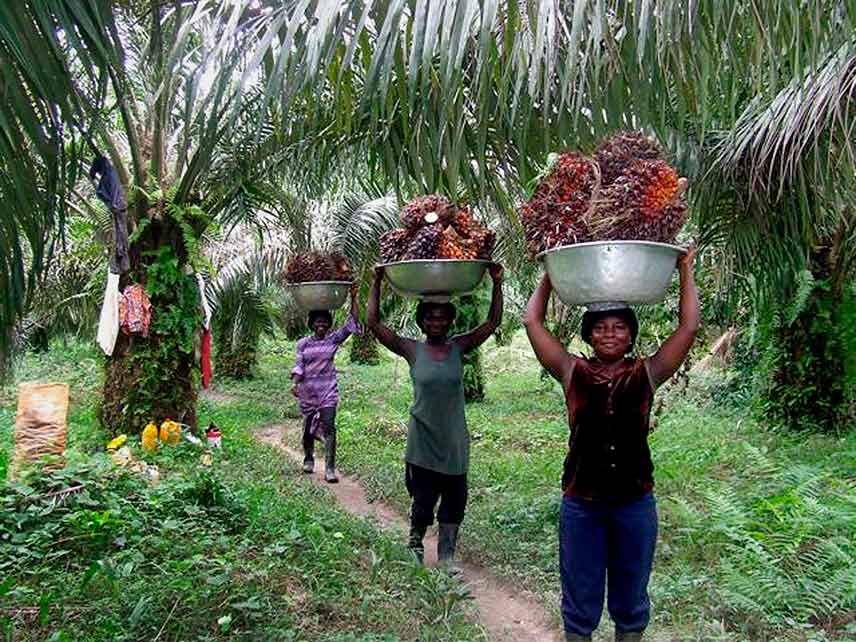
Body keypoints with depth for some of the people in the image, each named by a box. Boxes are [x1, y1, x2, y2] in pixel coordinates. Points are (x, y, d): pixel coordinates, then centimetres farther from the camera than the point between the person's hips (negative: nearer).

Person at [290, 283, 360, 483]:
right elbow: (299, 366, -2)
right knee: (308, 428, 14)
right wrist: (295, 383, -20)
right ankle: (308, 460, 36)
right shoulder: (303, 343, 3)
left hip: (328, 391, -1)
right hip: (307, 392, 2)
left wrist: (353, 299, -15)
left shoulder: (334, 340, 1)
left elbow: (351, 324, -8)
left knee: (328, 428, -10)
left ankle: (330, 469, -8)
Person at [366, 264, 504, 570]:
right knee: (423, 501, 10)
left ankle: (446, 556, 28)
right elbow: (374, 323, -10)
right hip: (422, 441, -2)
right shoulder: (412, 350, -6)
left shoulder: (459, 347, -1)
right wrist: (377, 283, -14)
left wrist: (497, 284, -12)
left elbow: (493, 322, -4)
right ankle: (415, 544, 38)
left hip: (454, 441, 2)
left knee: (454, 503, 11)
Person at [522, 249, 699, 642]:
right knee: (580, 599, 15)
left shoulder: (646, 374, 1)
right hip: (581, 502, 0)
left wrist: (686, 274, 1)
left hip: (635, 502, 1)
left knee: (631, 597, 19)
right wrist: (549, 278, 6)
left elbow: (689, 327, -3)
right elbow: (532, 322, -1)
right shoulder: (573, 373, 0)